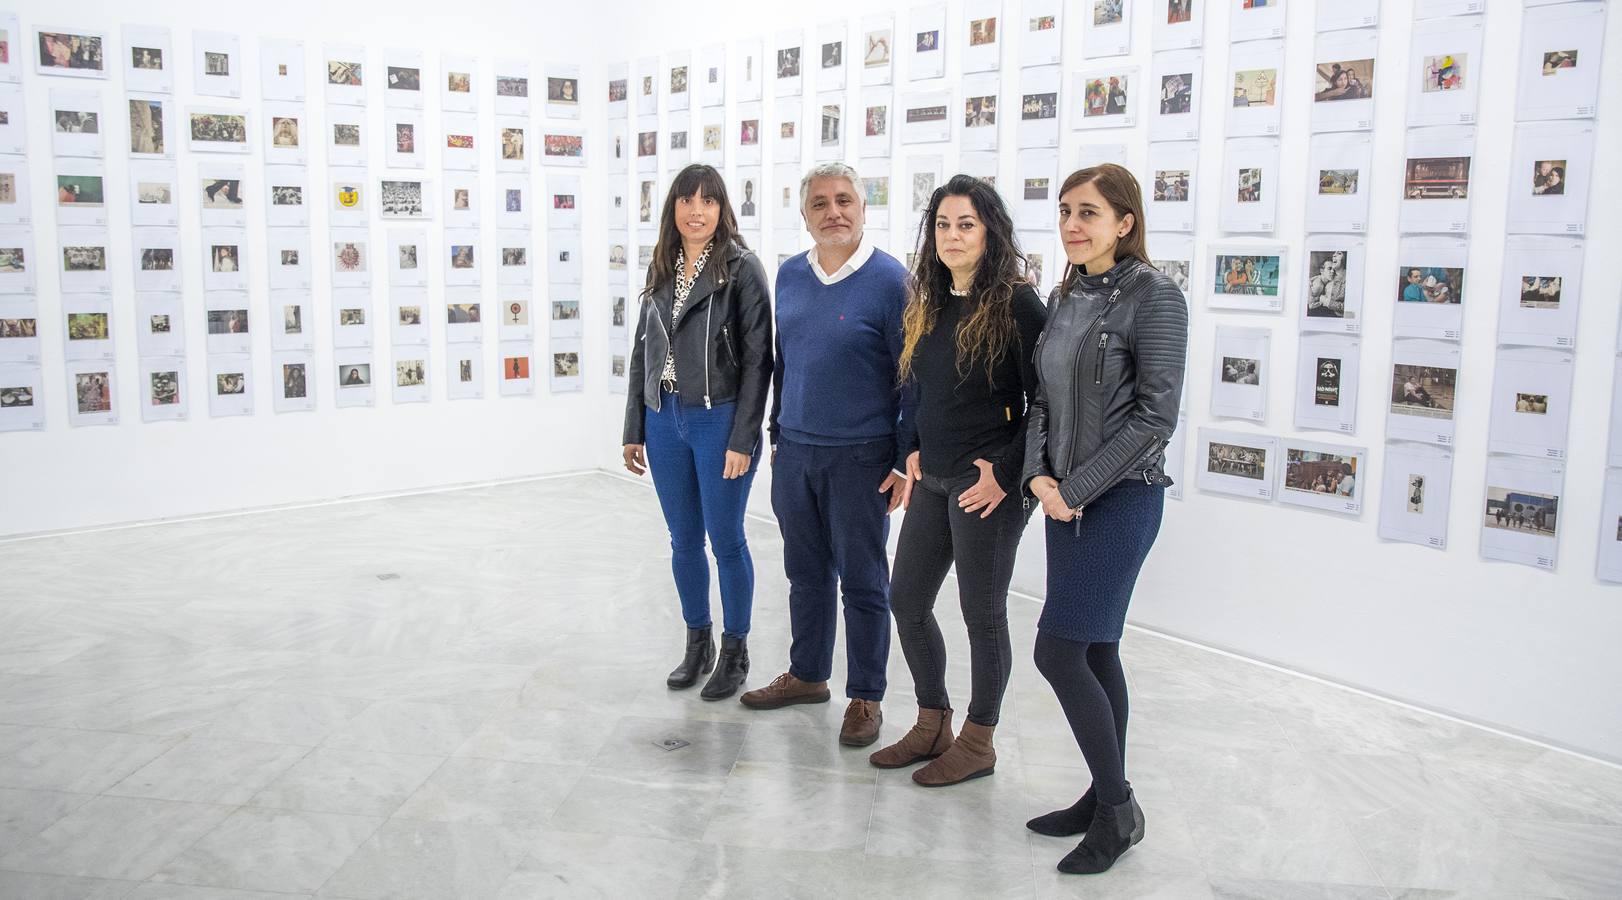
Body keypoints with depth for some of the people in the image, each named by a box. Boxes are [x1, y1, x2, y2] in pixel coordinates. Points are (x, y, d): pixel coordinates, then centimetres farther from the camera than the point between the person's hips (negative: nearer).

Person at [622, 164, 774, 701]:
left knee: (725, 541, 4)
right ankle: (697, 645, 27)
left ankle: (735, 652, 19)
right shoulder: (661, 270, 9)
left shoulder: (741, 268, -7)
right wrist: (634, 429, 10)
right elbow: (642, 353, 13)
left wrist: (743, 439, -14)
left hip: (718, 420, -5)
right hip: (664, 420, 5)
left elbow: (757, 359, -10)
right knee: (684, 541, 13)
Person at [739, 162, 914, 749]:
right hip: (794, 452, 6)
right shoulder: (789, 276, 7)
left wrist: (907, 461, -10)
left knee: (862, 580, 5)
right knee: (806, 573, 16)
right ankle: (807, 674, 33)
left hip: (860, 457, -5)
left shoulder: (889, 280, -10)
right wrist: (778, 434, 16)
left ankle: (865, 698, 18)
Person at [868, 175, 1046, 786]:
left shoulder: (1017, 304, -12)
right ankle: (932, 725, 31)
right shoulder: (928, 305, 10)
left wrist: (1006, 473, -17)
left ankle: (978, 743, 23)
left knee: (982, 614, 5)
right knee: (907, 601, 13)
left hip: (987, 484, -8)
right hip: (932, 480, 8)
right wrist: (913, 452, 9)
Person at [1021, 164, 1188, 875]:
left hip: (1121, 496, -7)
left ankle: (1117, 809, 8)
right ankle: (1107, 798, 26)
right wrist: (1039, 474, -3)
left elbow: (1156, 414, -16)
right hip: (1066, 498, 7)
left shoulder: (1152, 295, -11)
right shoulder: (1066, 297, 11)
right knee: (1095, 650, 13)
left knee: (1057, 651, -9)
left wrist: (1078, 487, -15)